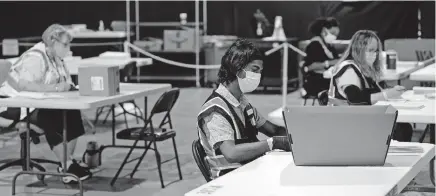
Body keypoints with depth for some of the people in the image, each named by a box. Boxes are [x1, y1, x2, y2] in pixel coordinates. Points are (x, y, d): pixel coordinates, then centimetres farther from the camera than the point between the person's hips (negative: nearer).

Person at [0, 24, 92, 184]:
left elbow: (65, 83, 13)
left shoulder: (55, 58, 9)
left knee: (73, 114, -14)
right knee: (54, 119, -31)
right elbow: (24, 85, -36)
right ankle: (66, 167, -22)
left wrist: (67, 86, -12)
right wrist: (56, 88, -36)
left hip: (40, 104, 9)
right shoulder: (35, 57, -21)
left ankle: (67, 162, -11)